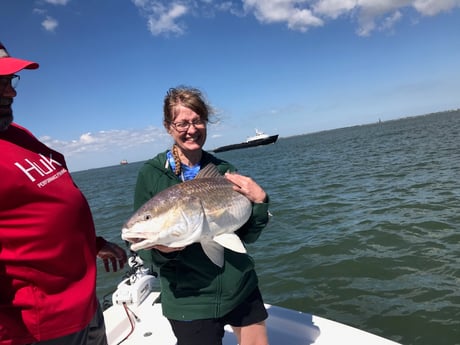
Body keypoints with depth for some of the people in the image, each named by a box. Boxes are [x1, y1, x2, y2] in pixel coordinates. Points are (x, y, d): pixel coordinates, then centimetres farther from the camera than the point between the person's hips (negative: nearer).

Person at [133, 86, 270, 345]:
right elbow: (144, 247, -5)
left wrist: (259, 201, -16)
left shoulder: (224, 170, -3)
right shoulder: (151, 175, -10)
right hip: (189, 300, -2)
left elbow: (247, 236, 0)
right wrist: (162, 250, -26)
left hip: (242, 289, 3)